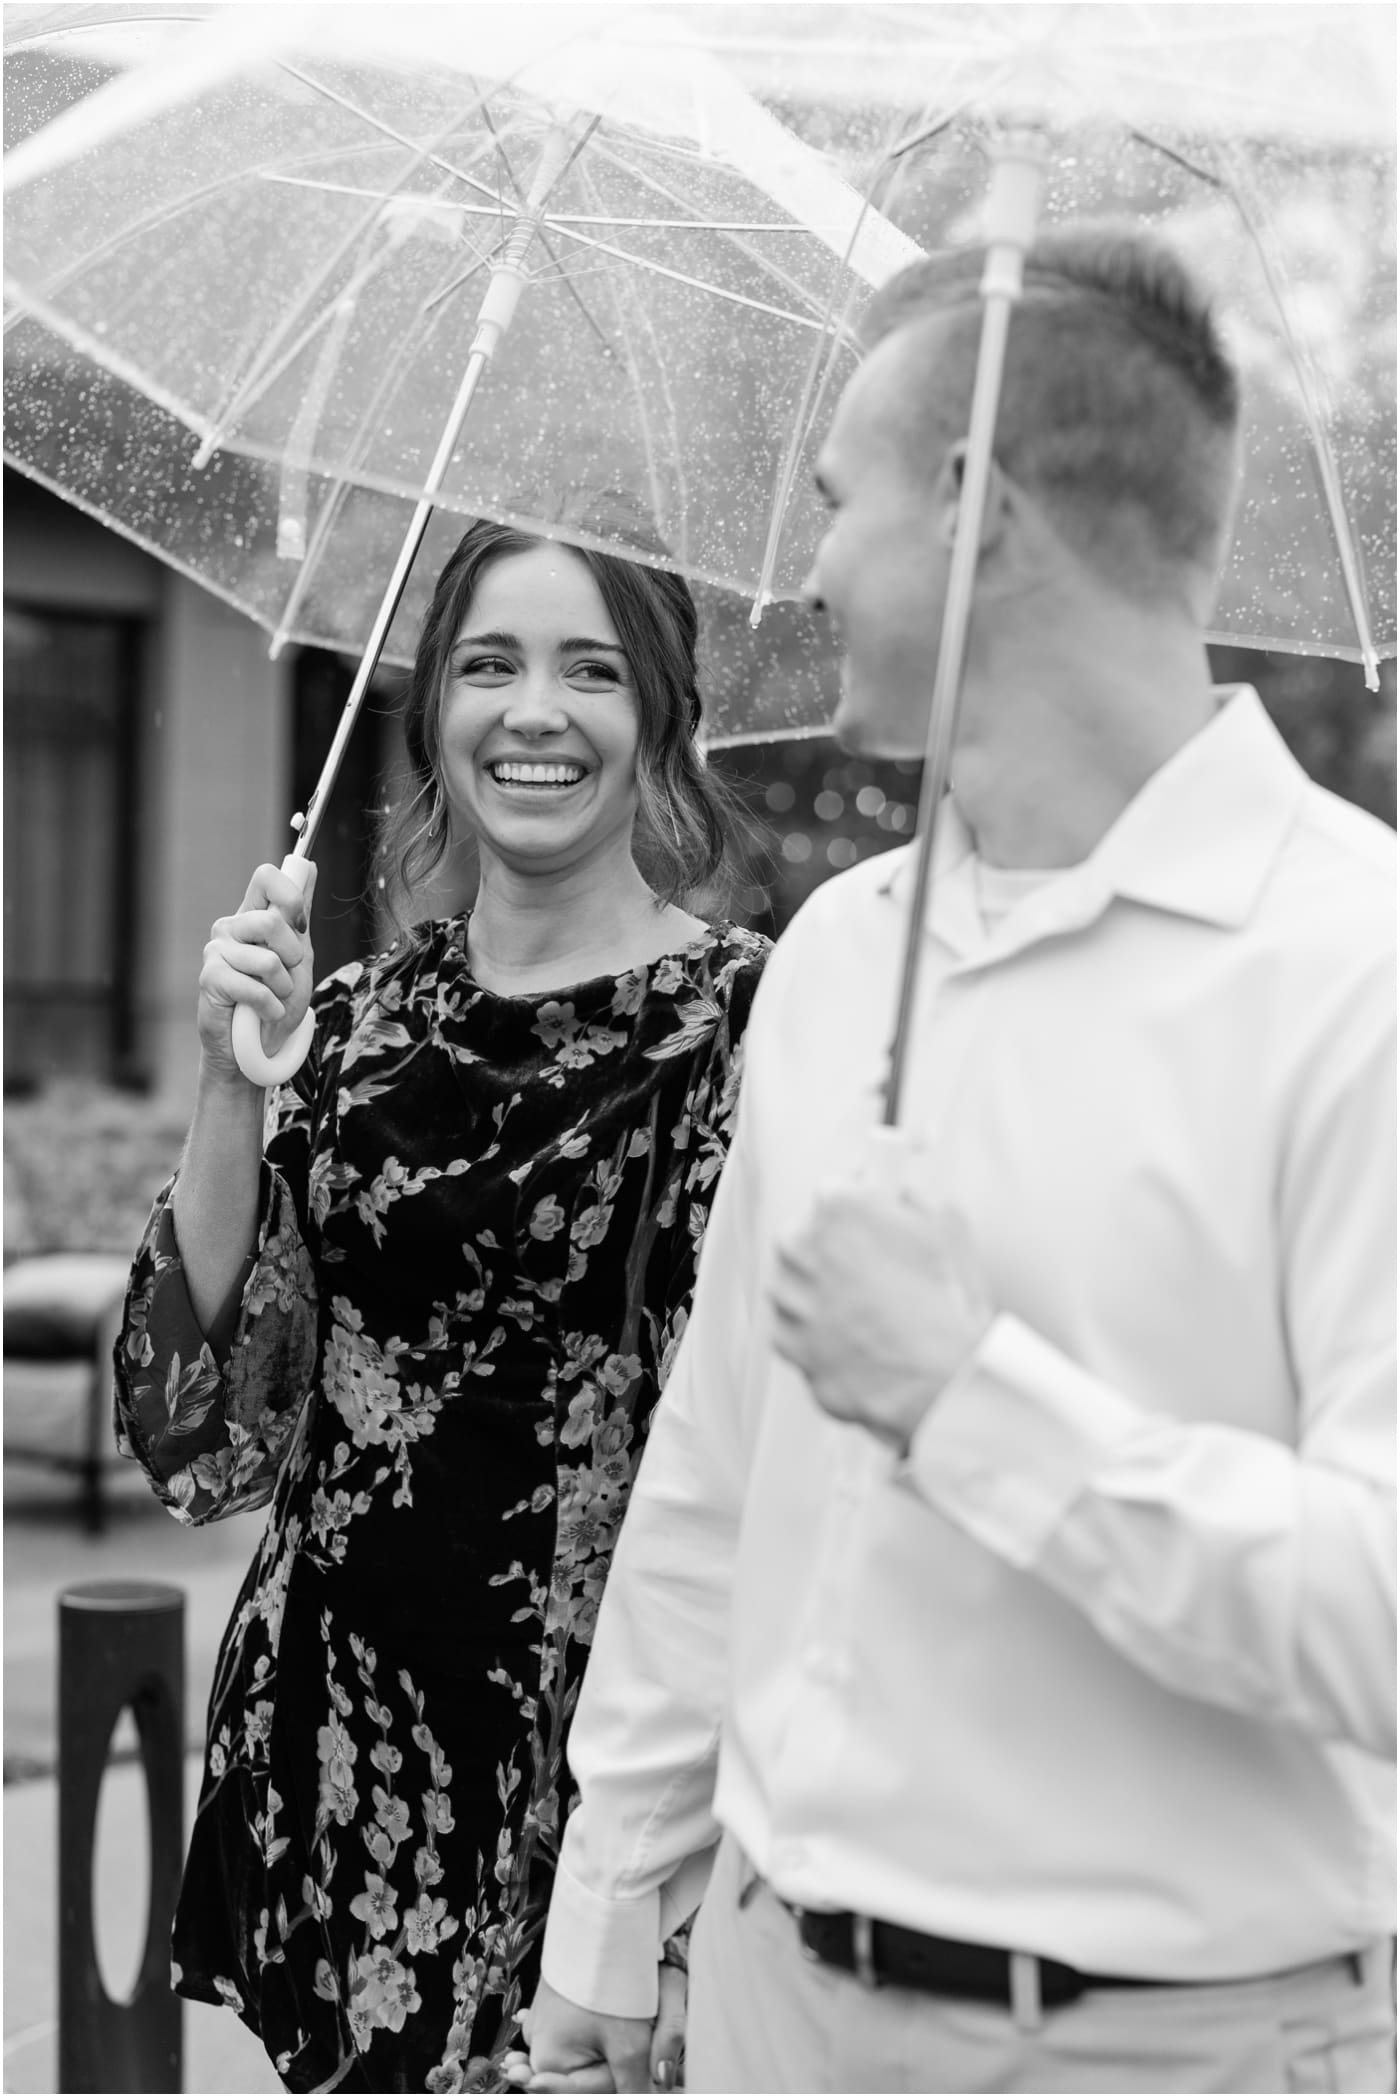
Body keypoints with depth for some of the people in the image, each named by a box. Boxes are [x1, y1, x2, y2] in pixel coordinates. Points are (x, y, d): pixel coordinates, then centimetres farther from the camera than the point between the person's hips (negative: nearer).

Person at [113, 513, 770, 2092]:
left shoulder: (745, 1017, -8)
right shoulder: (355, 1020, 5)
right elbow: (202, 1425, 1)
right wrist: (234, 1086, -10)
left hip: (588, 1732, -4)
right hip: (332, 1729, 4)